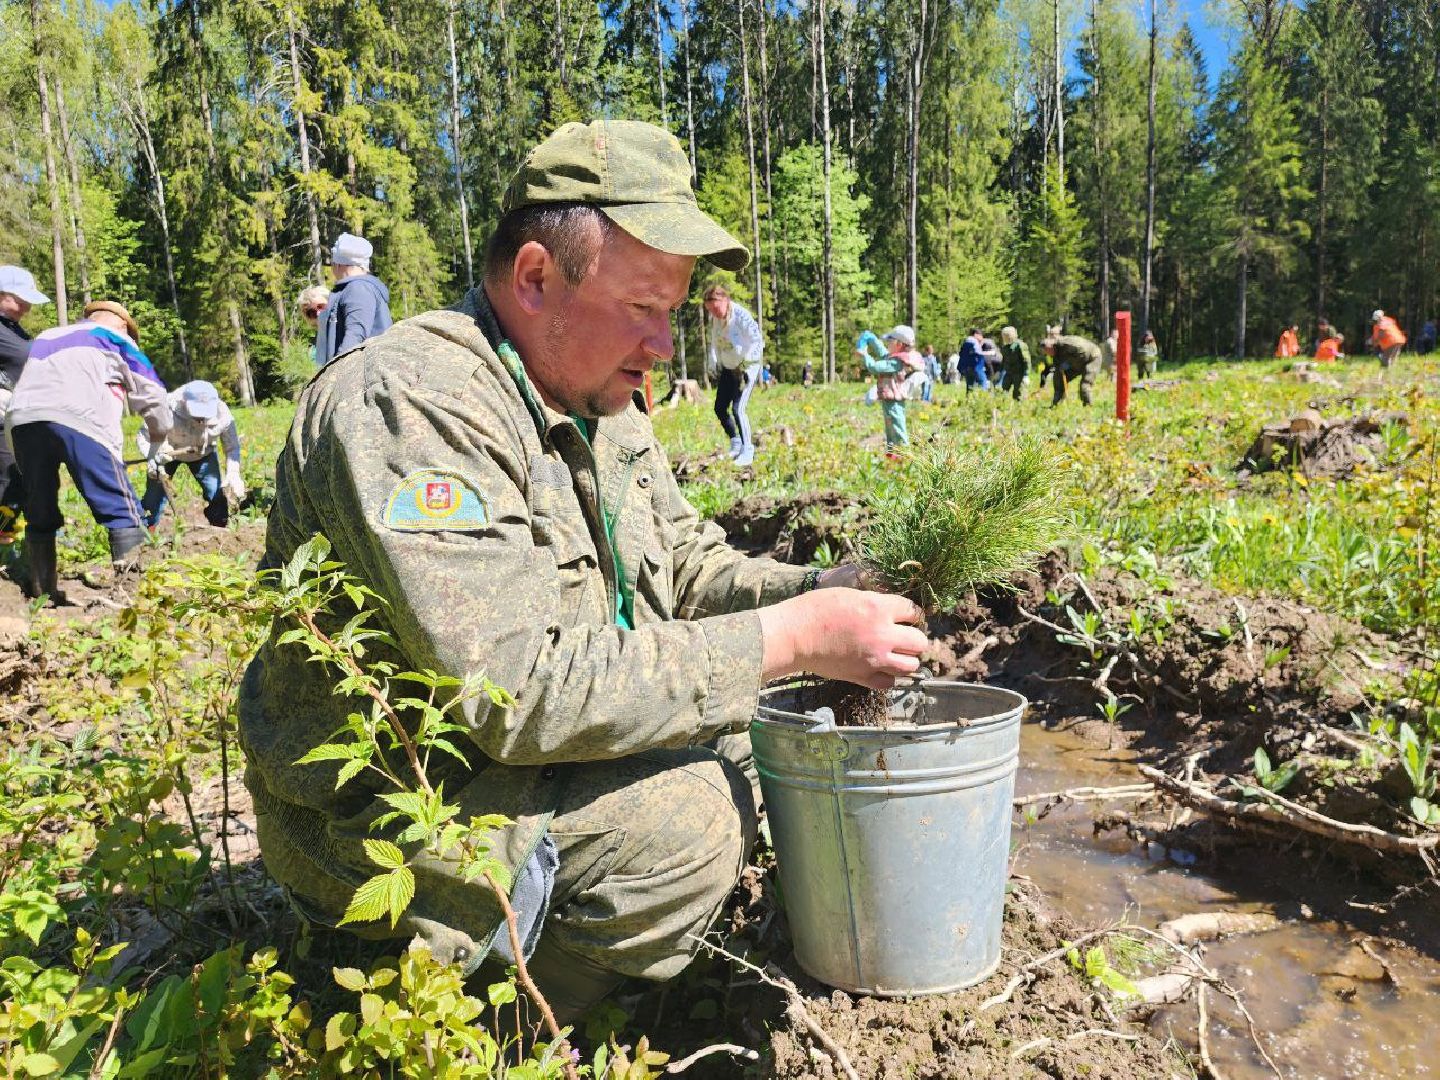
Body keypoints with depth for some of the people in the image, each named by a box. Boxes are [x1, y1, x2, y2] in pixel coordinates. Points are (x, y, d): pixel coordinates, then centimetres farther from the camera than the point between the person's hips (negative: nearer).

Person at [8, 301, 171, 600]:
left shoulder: (46, 337, 37)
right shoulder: (115, 338, 22)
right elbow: (151, 393, 23)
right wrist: (159, 434, 40)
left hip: (23, 419, 6)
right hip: (79, 420, -6)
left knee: (40, 516, 18)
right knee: (123, 512, -5)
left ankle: (42, 596, 21)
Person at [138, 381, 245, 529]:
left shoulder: (222, 414, -31)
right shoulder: (167, 411, -38)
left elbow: (232, 447, -16)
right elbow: (143, 436, -23)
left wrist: (233, 474, -30)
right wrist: (152, 459, -41)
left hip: (204, 454, 2)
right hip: (167, 453, -2)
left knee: (217, 492, -9)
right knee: (155, 494, -9)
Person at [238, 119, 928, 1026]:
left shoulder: (602, 399, 4)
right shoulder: (410, 406, -26)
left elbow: (685, 560, 12)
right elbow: (520, 691, -32)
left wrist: (810, 595, -8)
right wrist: (787, 640, -28)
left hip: (511, 757, 9)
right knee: (689, 812, -25)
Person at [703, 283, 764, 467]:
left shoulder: (741, 316, -23)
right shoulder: (714, 318, -2)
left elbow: (756, 342, -23)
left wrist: (746, 369, -23)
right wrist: (714, 365, 7)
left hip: (747, 367, -8)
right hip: (728, 368, 8)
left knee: (737, 409, -16)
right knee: (720, 408, 7)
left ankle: (747, 451, -4)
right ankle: (735, 443, 25)